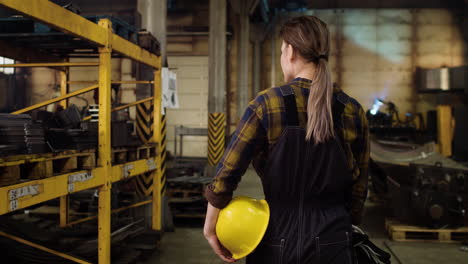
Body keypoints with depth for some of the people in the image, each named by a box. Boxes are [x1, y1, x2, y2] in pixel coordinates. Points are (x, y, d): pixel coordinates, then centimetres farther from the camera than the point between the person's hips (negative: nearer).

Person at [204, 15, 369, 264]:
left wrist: (210, 227, 2)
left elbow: (226, 175, -11)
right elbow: (358, 187, 5)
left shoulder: (267, 104, -10)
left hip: (278, 238, -1)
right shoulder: (352, 111, -3)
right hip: (331, 242, 2)